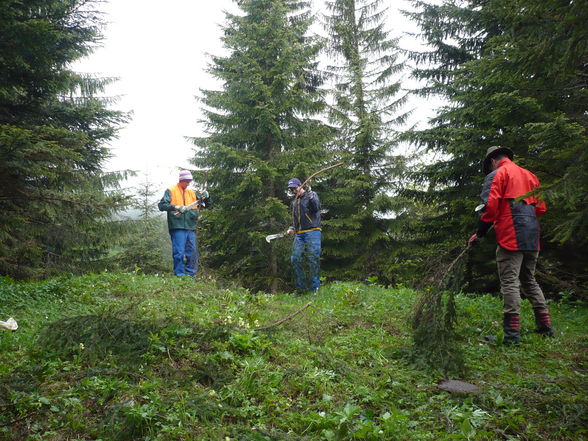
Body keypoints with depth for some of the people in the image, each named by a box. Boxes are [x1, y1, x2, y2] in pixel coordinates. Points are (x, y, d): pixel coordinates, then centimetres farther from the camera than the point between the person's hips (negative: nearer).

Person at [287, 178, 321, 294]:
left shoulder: (311, 195, 5)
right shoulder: (294, 202, 24)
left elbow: (317, 208, -14)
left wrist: (311, 198, -29)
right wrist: (292, 228, 13)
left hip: (312, 232, -6)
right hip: (299, 234, 6)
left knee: (313, 259, -10)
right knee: (295, 259, -3)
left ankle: (314, 288, -6)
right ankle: (301, 288, 4)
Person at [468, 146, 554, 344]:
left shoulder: (496, 175, -2)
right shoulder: (529, 175, 21)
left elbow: (490, 206, -13)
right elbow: (541, 207, 18)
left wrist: (480, 232, -3)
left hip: (510, 237, -8)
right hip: (532, 238, 8)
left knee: (509, 282, -8)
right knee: (529, 280, 19)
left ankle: (512, 333, -12)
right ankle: (545, 326, 21)